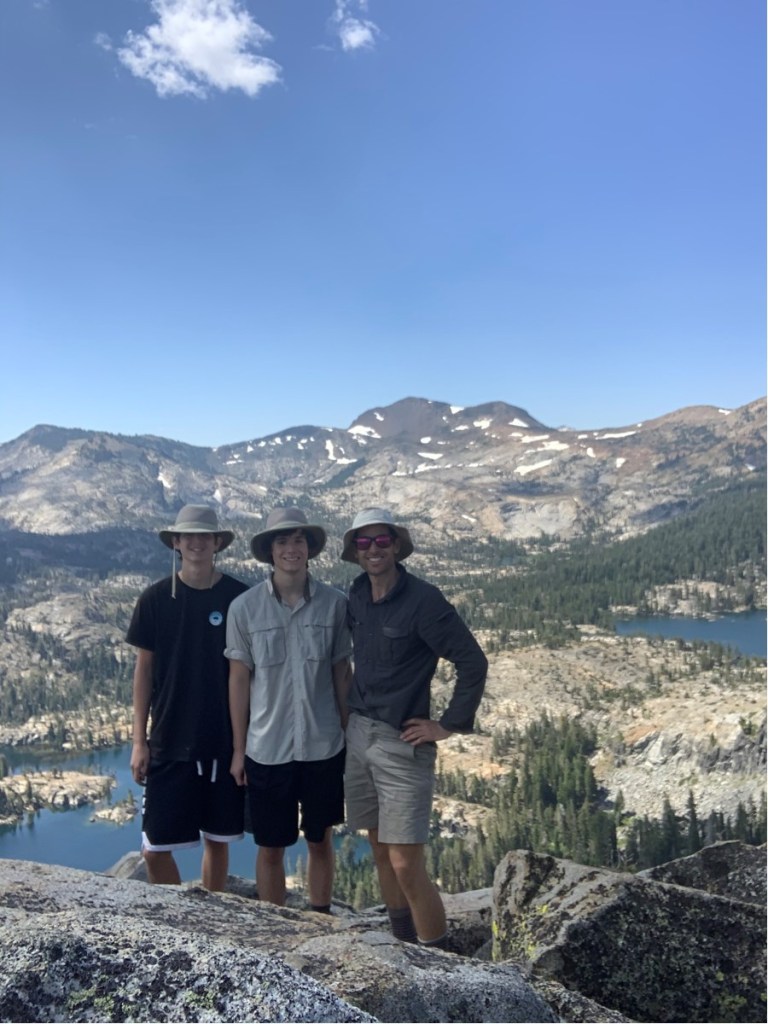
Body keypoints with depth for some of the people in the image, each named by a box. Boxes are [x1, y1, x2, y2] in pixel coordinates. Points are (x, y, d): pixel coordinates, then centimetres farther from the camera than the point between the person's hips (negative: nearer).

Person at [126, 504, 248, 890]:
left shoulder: (239, 597, -4)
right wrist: (139, 740, 0)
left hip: (226, 742, 0)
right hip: (169, 742, 0)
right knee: (155, 847, 1)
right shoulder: (156, 598, -3)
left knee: (217, 838, 12)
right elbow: (144, 670, 2)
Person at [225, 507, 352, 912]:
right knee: (270, 847, 12)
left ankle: (320, 920, 36)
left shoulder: (335, 603, -6)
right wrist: (238, 749, 2)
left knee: (321, 841, 16)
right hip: (266, 749, -1)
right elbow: (239, 680, -1)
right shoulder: (244, 608, -7)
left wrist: (350, 736, 6)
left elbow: (342, 674, 3)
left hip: (323, 746, 1)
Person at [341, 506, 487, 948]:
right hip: (358, 734, 7)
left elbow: (473, 662, -16)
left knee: (407, 865, -6)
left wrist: (449, 725, -13)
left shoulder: (422, 599, -15)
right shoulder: (357, 597, 5)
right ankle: (403, 947, 33)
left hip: (401, 742, -7)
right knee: (381, 852, 16)